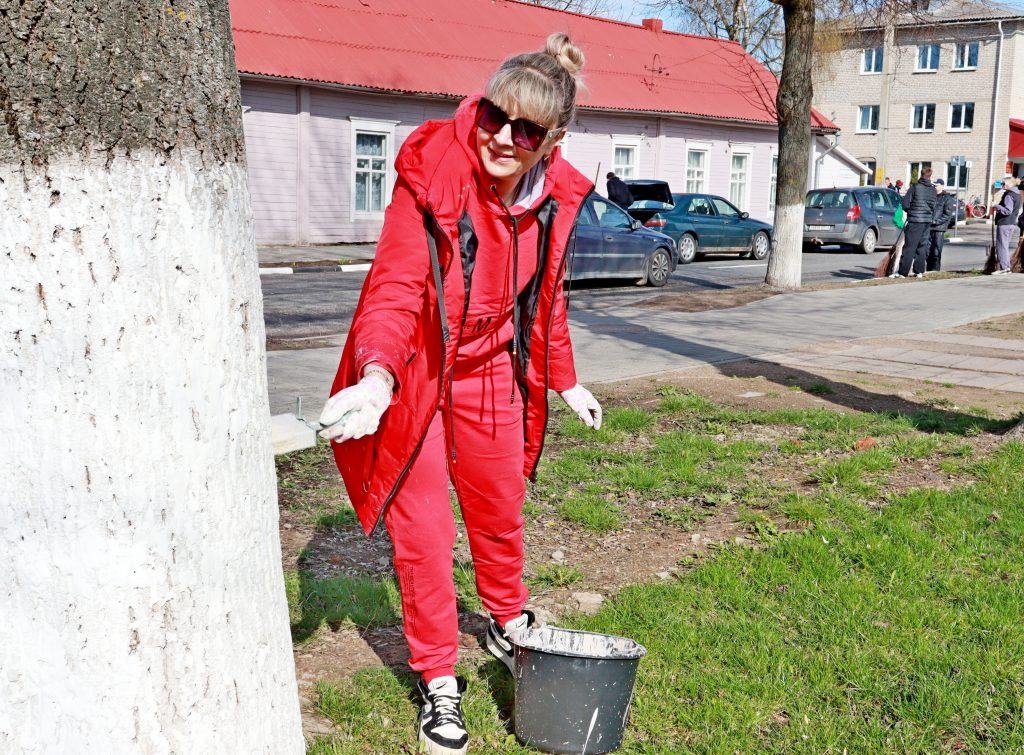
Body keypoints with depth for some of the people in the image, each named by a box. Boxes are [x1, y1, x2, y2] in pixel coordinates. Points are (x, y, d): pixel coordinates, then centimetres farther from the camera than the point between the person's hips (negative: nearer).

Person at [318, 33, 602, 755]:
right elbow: (395, 288, -27)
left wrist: (565, 381, 17)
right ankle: (440, 683, 21)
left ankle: (508, 625, 48)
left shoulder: (555, 196, -7)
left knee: (500, 512, 20)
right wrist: (377, 376, -44)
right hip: (413, 375, -4)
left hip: (492, 375, 5)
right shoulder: (430, 173, -23)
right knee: (424, 532, 2)